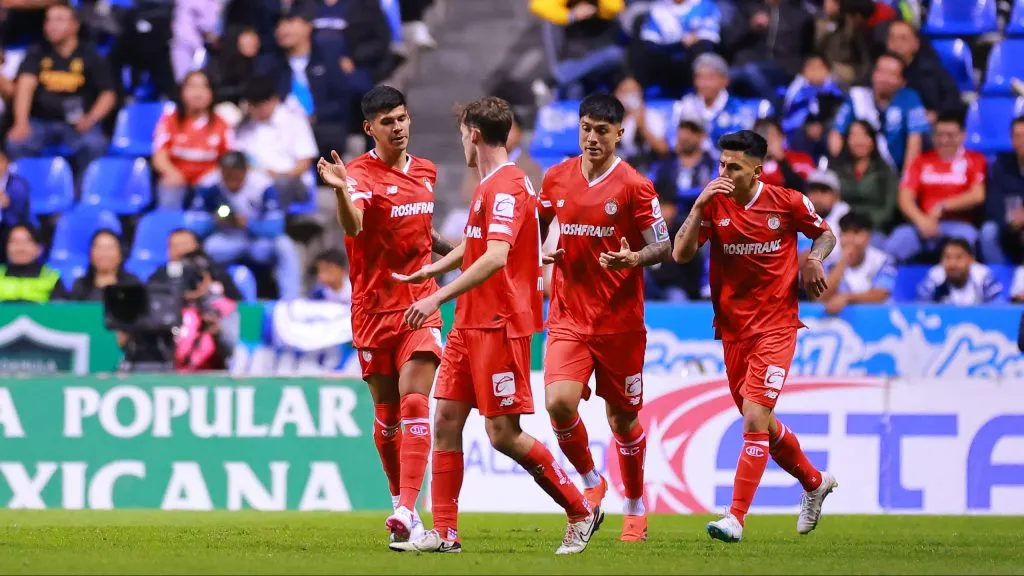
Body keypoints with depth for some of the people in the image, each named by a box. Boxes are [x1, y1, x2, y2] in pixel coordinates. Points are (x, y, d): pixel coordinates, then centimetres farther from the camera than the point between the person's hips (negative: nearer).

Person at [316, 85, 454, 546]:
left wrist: (449, 249, 23)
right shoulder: (362, 175, -10)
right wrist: (341, 191, -50)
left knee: (414, 404, -13)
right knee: (386, 413, 9)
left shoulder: (426, 172, 10)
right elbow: (353, 224, -33)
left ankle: (407, 512, -22)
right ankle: (400, 502, 28)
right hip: (374, 309, -2)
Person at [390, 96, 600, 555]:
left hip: (500, 325, -10)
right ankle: (444, 533, 5)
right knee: (446, 418, 3)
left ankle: (581, 512, 6)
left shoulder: (506, 186, -16)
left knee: (503, 434, -8)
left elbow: (495, 258, -28)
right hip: (470, 324, 10)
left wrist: (438, 298, -30)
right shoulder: (489, 185, 16)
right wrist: (431, 271, 42)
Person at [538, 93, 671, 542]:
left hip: (620, 323, -2)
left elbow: (664, 247, -8)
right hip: (568, 318, 2)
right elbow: (539, 227, 22)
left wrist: (634, 259, -28)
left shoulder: (634, 186, -7)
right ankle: (591, 482, 7)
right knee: (559, 401, -18)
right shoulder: (556, 178, 5)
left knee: (623, 419, 7)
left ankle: (635, 507, 30)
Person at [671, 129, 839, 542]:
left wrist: (813, 260, -8)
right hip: (733, 329, 4)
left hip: (776, 326, -4)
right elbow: (681, 254, -12)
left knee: (755, 419, -16)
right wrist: (700, 206, -22)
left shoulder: (787, 202, -5)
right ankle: (814, 483, 40)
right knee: (762, 425, 14)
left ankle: (736, 517, -17)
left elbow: (826, 234, 12)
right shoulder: (714, 205, -2)